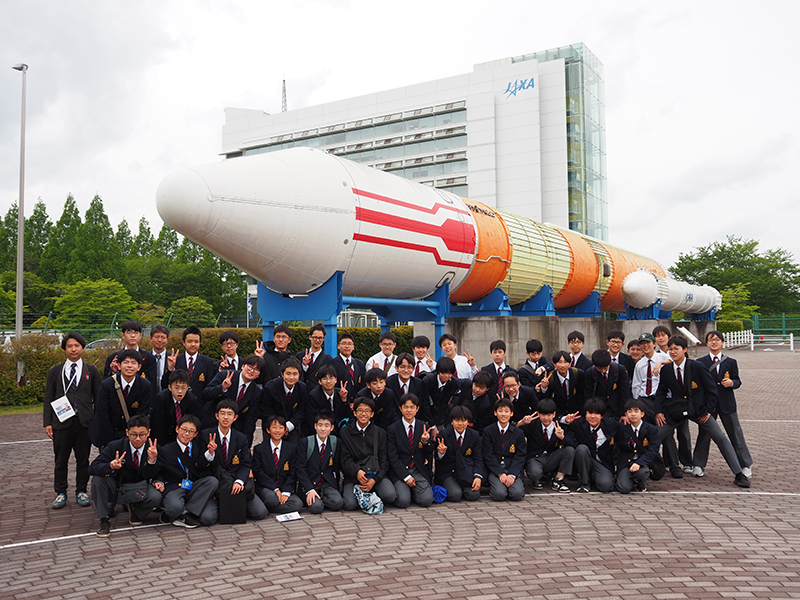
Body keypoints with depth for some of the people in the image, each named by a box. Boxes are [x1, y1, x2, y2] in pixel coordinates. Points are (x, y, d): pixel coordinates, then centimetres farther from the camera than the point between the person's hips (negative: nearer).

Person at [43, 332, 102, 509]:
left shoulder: (91, 371, 8)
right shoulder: (55, 371, 9)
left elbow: (98, 397, 7)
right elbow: (48, 398, 7)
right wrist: (47, 422, -1)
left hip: (85, 422, 0)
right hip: (61, 421, 0)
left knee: (83, 459, 6)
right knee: (60, 460, 5)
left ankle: (81, 491, 18)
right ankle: (60, 493, 17)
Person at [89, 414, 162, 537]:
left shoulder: (153, 449, -13)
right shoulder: (115, 446, -17)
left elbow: (149, 477, -16)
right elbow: (93, 468, -22)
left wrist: (152, 459, -36)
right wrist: (111, 466, -43)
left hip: (138, 490, 1)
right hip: (116, 487, 0)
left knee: (155, 497, -30)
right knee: (98, 478, -29)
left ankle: (136, 511, 7)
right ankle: (104, 520, -14)